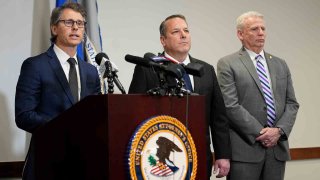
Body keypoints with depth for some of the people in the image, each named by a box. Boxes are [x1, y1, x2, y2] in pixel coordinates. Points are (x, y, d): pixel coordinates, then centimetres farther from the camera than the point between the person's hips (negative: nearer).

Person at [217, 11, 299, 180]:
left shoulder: (280, 64, 14)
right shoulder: (227, 64, -2)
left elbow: (292, 103, 11)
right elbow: (230, 106, -10)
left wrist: (279, 130, -6)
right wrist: (260, 133, -12)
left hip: (277, 147, 5)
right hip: (245, 148, -5)